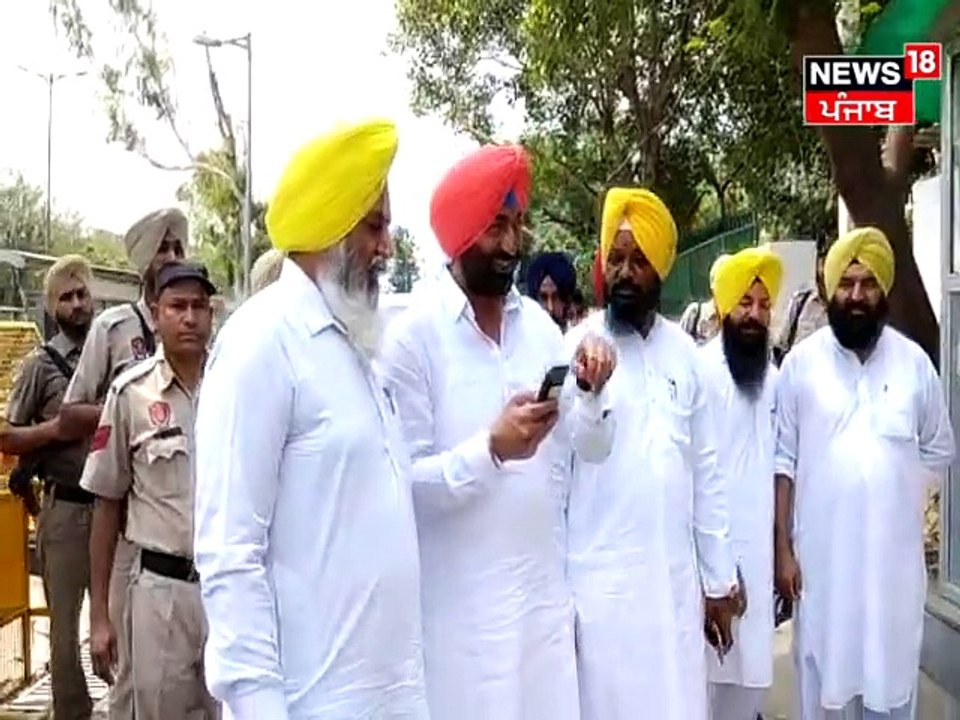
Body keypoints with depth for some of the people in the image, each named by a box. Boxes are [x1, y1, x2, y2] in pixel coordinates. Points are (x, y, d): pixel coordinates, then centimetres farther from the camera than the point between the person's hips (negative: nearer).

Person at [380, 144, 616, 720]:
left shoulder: (540, 324, 7)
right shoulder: (413, 337, -12)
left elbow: (589, 445, 9)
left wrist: (591, 390, -10)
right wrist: (490, 449, -27)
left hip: (545, 594, 5)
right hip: (462, 607, -5)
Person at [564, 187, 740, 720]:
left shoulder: (683, 352, 8)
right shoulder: (576, 349, -6)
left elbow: (705, 471, 11)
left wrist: (718, 579, 11)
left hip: (677, 585, 4)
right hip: (599, 585, -4)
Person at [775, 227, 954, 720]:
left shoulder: (914, 362, 2)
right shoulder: (801, 362, -2)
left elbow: (939, 451, 11)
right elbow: (783, 461, -2)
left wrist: (895, 495, 3)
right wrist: (782, 548, -5)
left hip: (895, 556, 1)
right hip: (822, 555, -1)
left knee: (891, 680, 10)